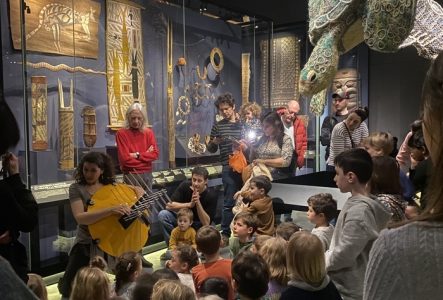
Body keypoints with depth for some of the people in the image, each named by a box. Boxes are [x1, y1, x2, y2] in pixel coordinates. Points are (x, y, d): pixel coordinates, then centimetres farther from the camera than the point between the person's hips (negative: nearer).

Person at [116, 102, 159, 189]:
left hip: (147, 174, 4)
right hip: (131, 175, -4)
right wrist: (146, 155, -9)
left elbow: (155, 154, -3)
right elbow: (125, 158, -14)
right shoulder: (121, 133, -8)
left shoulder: (149, 132, 5)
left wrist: (137, 155, -15)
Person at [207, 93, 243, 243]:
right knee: (229, 202, -1)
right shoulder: (218, 126, 5)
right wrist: (213, 142, -11)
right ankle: (225, 234, 9)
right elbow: (211, 150, 11)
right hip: (229, 168, -2)